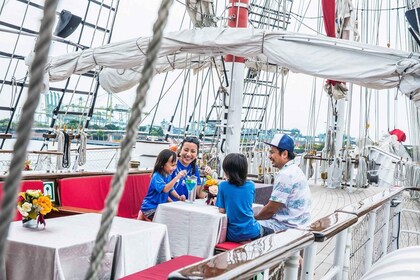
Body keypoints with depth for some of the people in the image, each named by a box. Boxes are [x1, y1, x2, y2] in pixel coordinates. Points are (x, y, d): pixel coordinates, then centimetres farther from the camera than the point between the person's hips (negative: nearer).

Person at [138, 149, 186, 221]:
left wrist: (179, 197, -3)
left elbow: (171, 189, 15)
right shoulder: (156, 177, -21)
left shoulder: (169, 176, 3)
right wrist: (177, 177, -43)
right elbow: (165, 189, -35)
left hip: (160, 206, 8)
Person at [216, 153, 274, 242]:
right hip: (252, 233, 2)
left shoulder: (223, 186, -10)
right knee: (270, 231, 31)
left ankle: (242, 241, 1)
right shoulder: (251, 185, -1)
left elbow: (221, 210, -7)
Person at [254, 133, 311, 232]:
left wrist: (253, 218, 0)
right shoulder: (295, 170, 12)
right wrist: (259, 216, 11)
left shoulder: (285, 175, -19)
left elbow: (270, 209, -16)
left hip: (287, 226, -10)